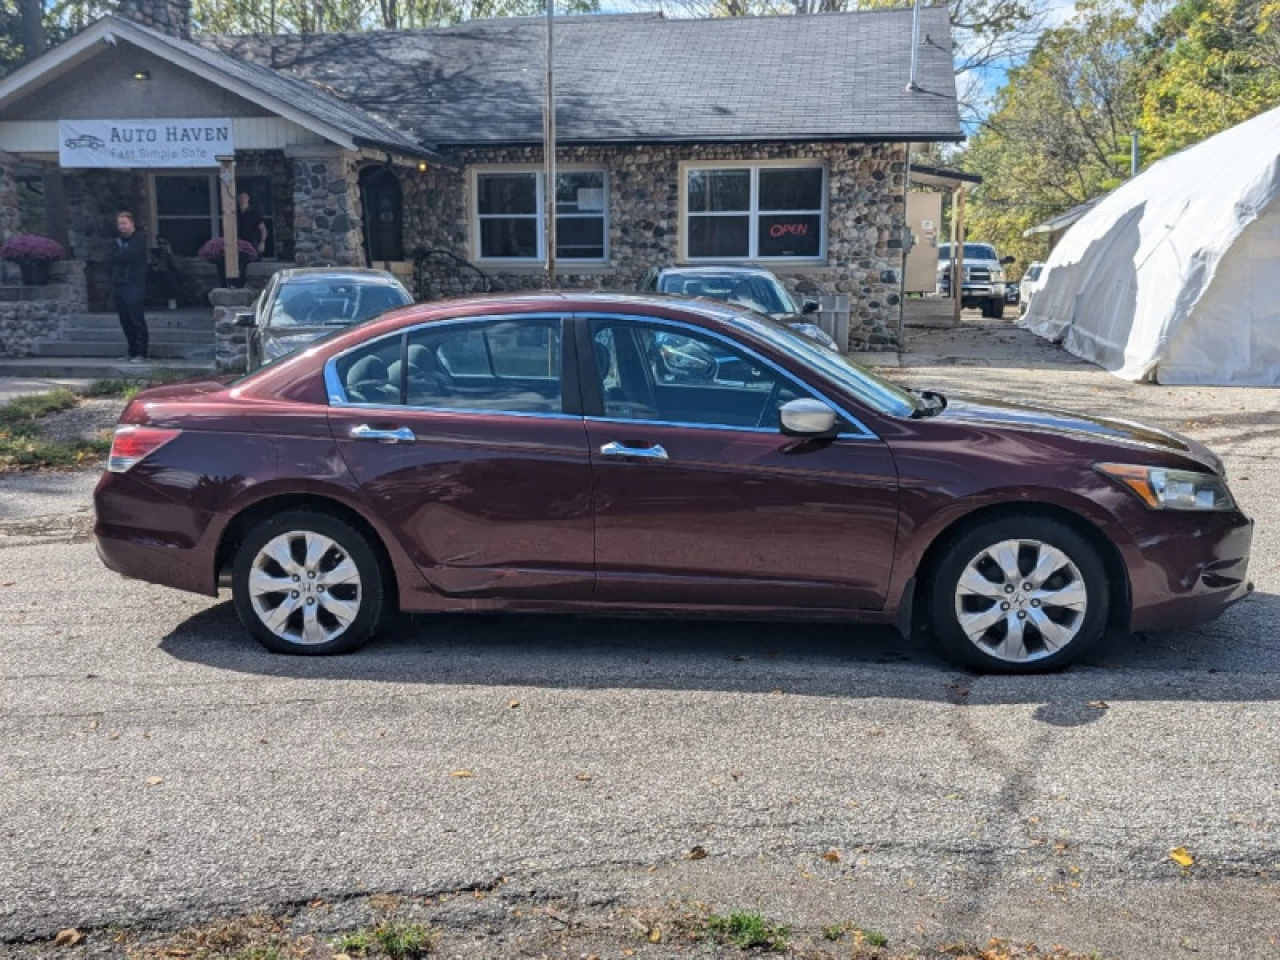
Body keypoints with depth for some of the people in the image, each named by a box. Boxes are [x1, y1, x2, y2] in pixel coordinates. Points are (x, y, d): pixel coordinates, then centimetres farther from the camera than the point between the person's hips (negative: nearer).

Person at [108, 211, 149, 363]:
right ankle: (132, 350, 14)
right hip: (118, 285, 7)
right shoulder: (117, 241, 19)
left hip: (134, 286, -7)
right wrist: (122, 256, -7)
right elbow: (110, 259, 9)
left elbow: (129, 255, -15)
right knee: (125, 321, 7)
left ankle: (140, 353, -5)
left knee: (137, 320, -8)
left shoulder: (139, 241, -1)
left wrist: (117, 256, 1)